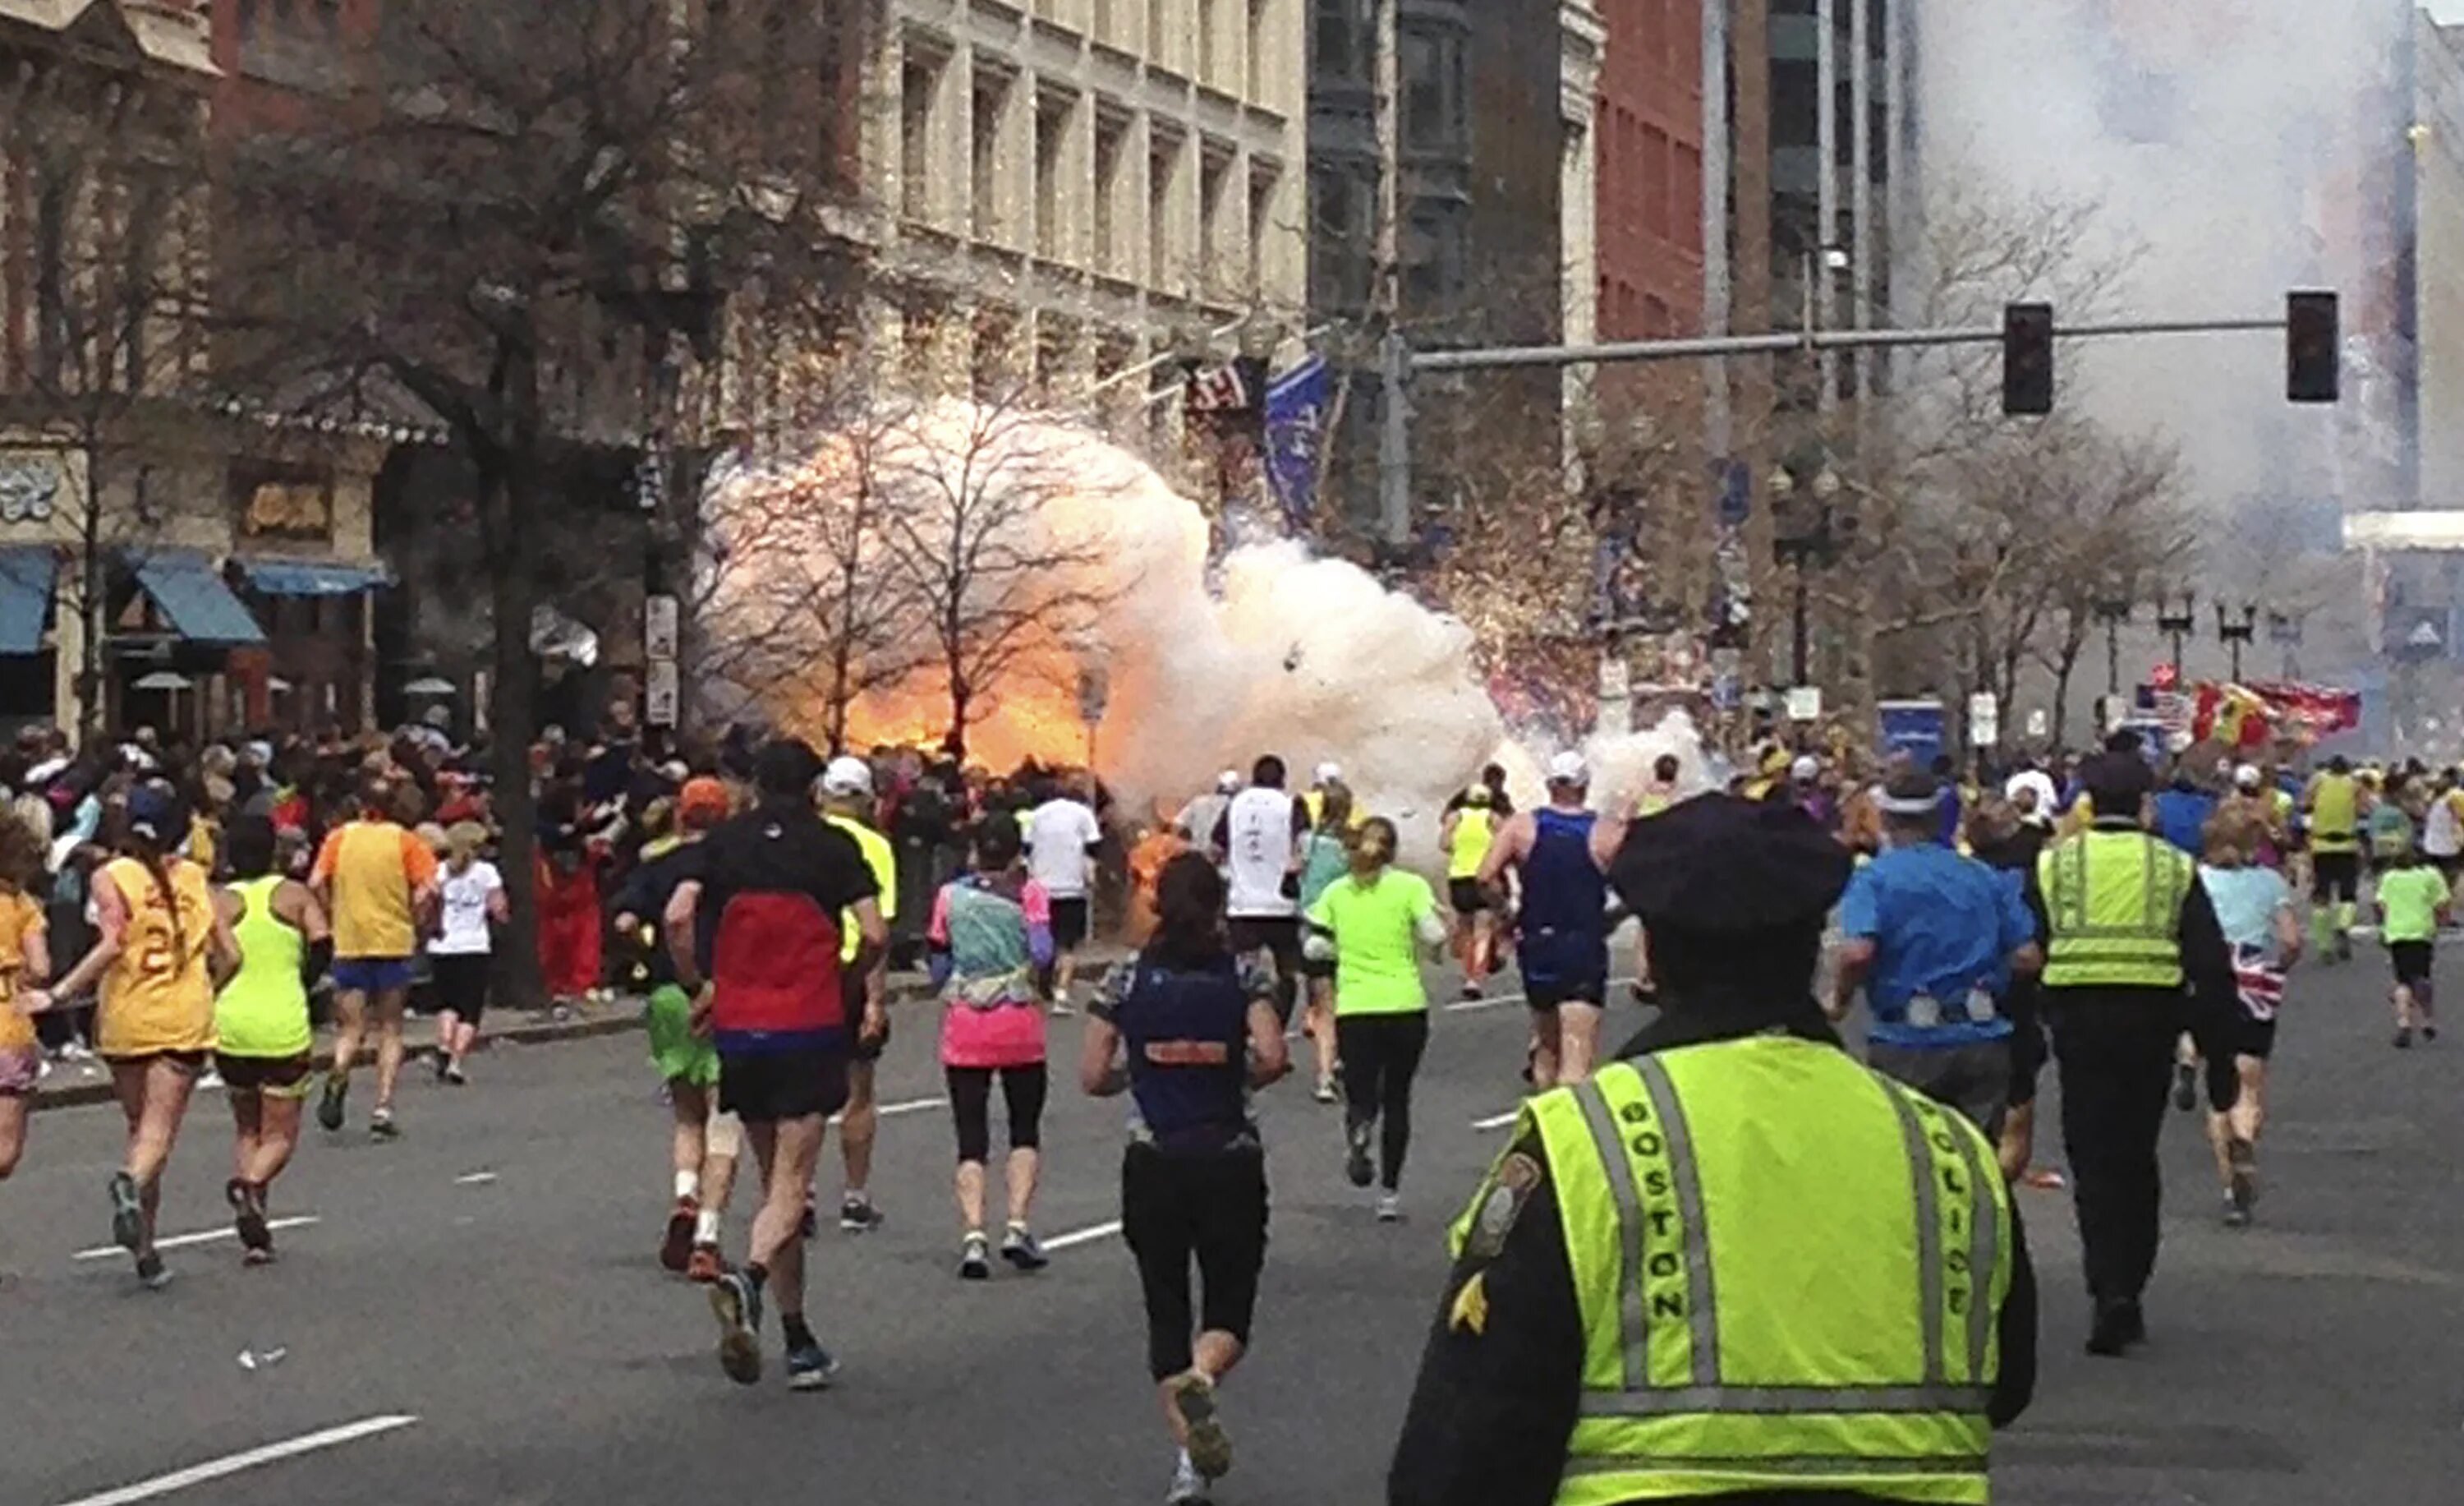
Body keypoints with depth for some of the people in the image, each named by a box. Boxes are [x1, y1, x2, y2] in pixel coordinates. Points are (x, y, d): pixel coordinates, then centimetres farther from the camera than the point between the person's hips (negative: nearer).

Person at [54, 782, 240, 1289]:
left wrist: (60, 995, -13)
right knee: (160, 1128, -4)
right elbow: (230, 956, 5)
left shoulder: (111, 878, -2)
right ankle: (132, 1182, -38)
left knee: (140, 1126, 14)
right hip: (186, 1019, 0)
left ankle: (146, 1250, 13)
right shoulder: (194, 877, 6)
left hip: (126, 1018, 0)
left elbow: (111, 946, -17)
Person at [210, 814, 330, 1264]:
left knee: (246, 1128, 18)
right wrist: (302, 983, 8)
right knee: (280, 1134, 8)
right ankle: (252, 1184, -25)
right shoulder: (294, 895, 2)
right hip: (284, 1027, -2)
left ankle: (253, 1235, 3)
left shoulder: (220, 901, 3)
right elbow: (323, 946, -8)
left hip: (231, 1025, 2)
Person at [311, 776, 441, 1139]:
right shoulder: (404, 841, -1)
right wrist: (416, 925, 4)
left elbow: (316, 883, -7)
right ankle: (383, 1108, 1)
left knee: (350, 1027, 7)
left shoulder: (339, 838, 2)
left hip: (349, 944, 1)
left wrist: (331, 917, 7)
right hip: (394, 944, -1)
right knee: (390, 1030, 10)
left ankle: (338, 1075, -25)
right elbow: (428, 889, -10)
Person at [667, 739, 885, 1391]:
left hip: (739, 1027, 3)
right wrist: (851, 988, 11)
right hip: (810, 1028, -3)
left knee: (774, 1179, 13)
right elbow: (873, 934, -7)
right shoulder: (834, 847, 0)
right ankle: (749, 1278, -35)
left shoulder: (723, 843, 6)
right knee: (791, 1182, -5)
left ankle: (800, 1344, 15)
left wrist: (697, 987, 6)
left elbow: (678, 916, -7)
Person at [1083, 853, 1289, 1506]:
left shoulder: (1128, 980, 1)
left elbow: (1093, 1077, 0)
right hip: (1231, 1163, -1)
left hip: (1152, 1165, 1)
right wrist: (1240, 1078, 4)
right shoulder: (1245, 976, -2)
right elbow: (1272, 1056, -16)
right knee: (1230, 1310, 10)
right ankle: (1201, 1379, -25)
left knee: (1166, 1311, 12)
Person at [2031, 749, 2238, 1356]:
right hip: (2151, 1017, 1)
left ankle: (2111, 1291, -16)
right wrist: (2218, 1044, 7)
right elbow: (2212, 965, 2)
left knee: (2093, 1158, 0)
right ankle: (2128, 1293, 18)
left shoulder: (2052, 865, 3)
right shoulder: (2175, 868, 4)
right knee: (2136, 1158, 14)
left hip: (2079, 1016, -1)